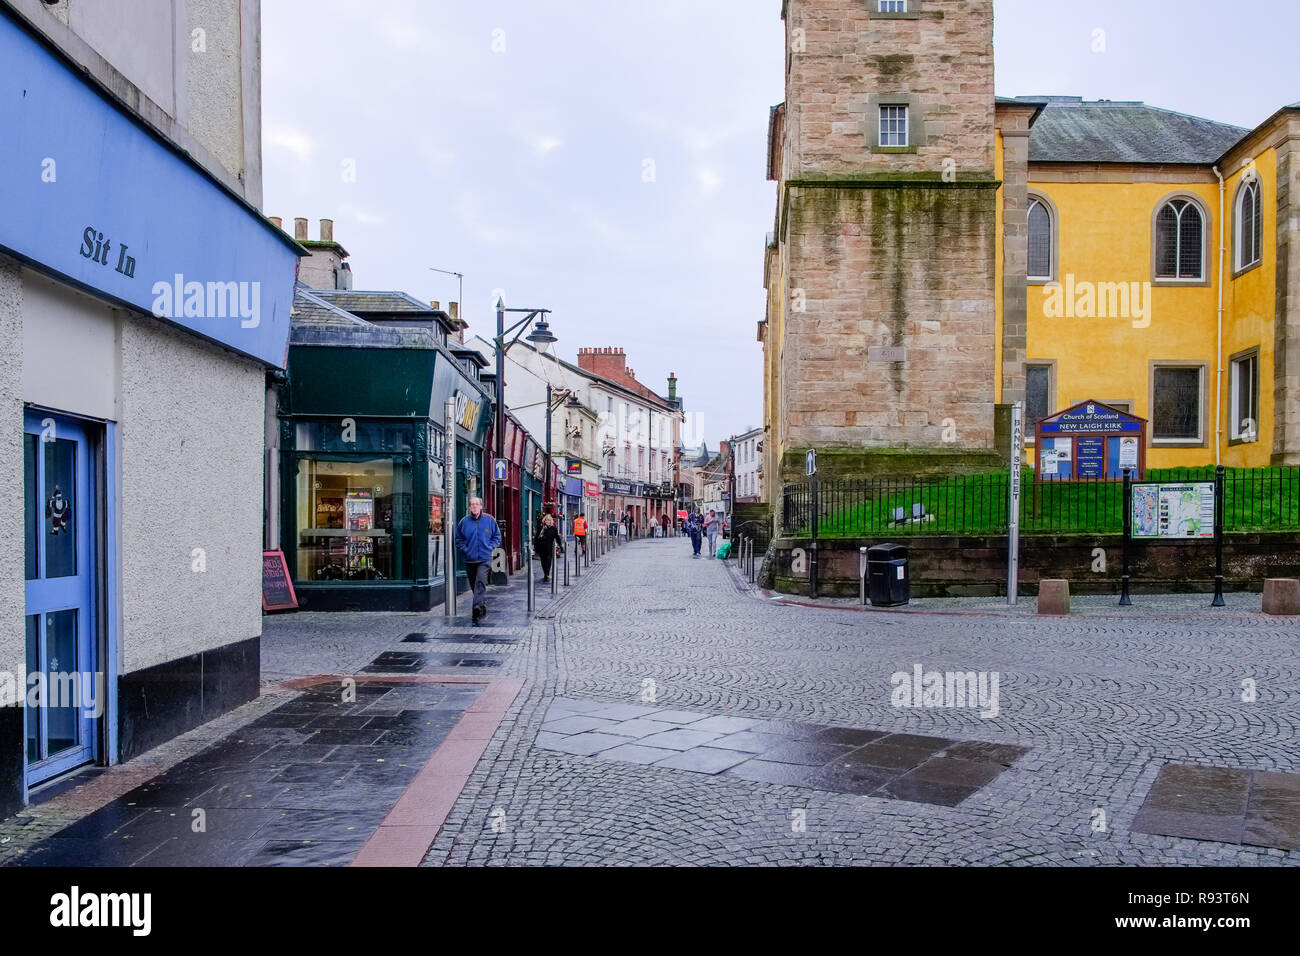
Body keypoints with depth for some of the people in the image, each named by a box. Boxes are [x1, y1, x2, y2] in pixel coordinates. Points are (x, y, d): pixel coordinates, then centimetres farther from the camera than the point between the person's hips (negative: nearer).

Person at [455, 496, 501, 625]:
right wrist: (465, 549, -2)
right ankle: (483, 605, 26)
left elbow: (497, 536, 13)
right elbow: (458, 539, 12)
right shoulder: (464, 521, 4)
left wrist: (490, 547, -1)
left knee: (480, 580, -21)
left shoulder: (489, 520, 3)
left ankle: (478, 606, -29)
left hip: (485, 558, -3)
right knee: (473, 584, 9)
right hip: (470, 559, 3)